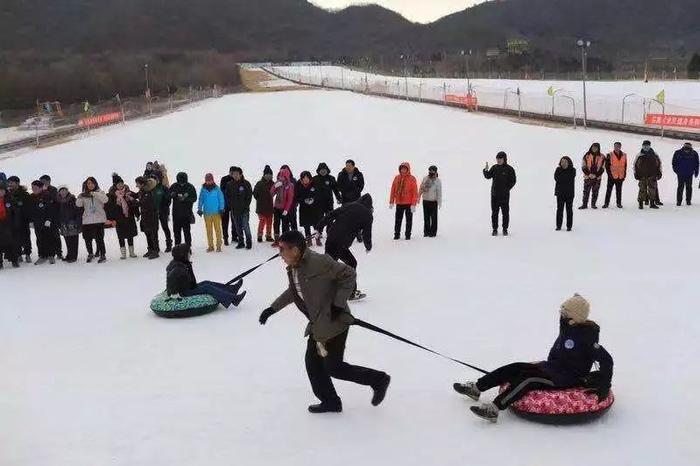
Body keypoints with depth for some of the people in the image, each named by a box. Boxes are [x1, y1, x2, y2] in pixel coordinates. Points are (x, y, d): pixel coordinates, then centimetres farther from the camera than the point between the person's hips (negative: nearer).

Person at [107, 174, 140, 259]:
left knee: (130, 235, 10)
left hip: (129, 217, 3)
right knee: (121, 236, 3)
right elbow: (107, 207, -8)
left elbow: (135, 203, 10)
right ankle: (123, 253, 11)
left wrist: (137, 214, 8)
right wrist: (111, 219, -12)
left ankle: (132, 252, 20)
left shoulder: (128, 192, 2)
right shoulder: (111, 195, -8)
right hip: (119, 219, -3)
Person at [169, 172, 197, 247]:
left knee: (187, 231, -3)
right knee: (176, 230, 8)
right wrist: (171, 195, -18)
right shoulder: (174, 186, 3)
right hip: (176, 213, 3)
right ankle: (177, 246, 19)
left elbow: (194, 198, -5)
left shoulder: (190, 187, -3)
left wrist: (185, 199, -20)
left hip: (187, 213, -3)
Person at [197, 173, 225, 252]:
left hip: (216, 213, -2)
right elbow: (201, 200, 10)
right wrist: (199, 209, 3)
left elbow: (221, 199, 1)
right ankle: (210, 246, 15)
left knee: (218, 229, -1)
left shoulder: (217, 189, -3)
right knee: (209, 230, 8)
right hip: (207, 213, 2)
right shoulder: (203, 190, 4)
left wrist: (221, 209, -4)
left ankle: (218, 246, 6)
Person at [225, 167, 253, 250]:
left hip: (244, 209, -4)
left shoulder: (246, 183, -3)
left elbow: (249, 196, -2)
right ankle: (241, 243, 18)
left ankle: (249, 243, 0)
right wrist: (230, 206, 2)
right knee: (238, 228, 9)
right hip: (234, 210, 4)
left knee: (245, 226, -8)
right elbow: (227, 196, 12)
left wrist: (246, 206, -8)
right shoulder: (230, 185, 6)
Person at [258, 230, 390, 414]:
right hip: (318, 325, 9)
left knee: (333, 367, -3)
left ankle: (378, 379, 13)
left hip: (334, 322, -9)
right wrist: (272, 309, 18)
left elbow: (348, 274, -19)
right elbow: (292, 292, 23)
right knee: (313, 362, 11)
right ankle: (330, 401, 27)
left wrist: (338, 304, -19)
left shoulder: (318, 262, -24)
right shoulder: (292, 269, 5)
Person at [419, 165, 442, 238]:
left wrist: (439, 203, -12)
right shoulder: (425, 179, 6)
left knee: (433, 217, 0)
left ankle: (433, 232, 5)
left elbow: (439, 193, -8)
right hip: (425, 201, 4)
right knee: (426, 217, 8)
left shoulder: (438, 181, -5)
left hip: (433, 202, -4)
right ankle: (426, 232, 16)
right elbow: (421, 189, 14)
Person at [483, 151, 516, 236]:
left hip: (505, 195, -3)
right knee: (494, 212, 5)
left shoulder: (509, 169, -6)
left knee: (505, 212, 5)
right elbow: (488, 176, 0)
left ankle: (505, 229, 16)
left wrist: (506, 189, -13)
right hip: (494, 194, 3)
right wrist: (486, 170, -18)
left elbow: (513, 181, -4)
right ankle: (495, 229, 13)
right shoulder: (494, 167, 4)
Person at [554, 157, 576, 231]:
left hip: (569, 193, -1)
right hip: (560, 193, 1)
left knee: (569, 209, 5)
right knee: (559, 209, 3)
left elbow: (569, 178, -16)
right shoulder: (558, 170, 3)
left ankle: (569, 226, 12)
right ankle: (558, 226, 10)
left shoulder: (572, 170, -3)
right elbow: (556, 178, -12)